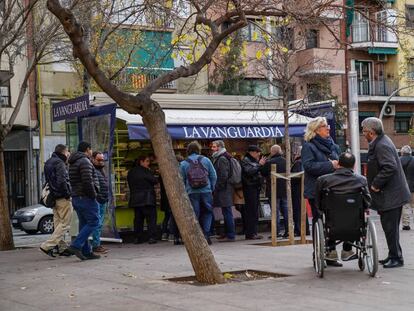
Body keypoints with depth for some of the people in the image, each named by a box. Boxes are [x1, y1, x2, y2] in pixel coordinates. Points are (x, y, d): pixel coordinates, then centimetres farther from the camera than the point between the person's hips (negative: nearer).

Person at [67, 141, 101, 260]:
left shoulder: (73, 163, 19)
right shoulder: (84, 161, -12)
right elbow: (88, 181, -22)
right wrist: (93, 195, -12)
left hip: (76, 197, 10)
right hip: (85, 197, -10)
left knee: (84, 224, 11)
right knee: (93, 222, -8)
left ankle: (86, 251, 11)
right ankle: (76, 245, -15)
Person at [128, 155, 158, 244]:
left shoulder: (131, 172, 12)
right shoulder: (145, 171, -10)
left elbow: (130, 185, 16)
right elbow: (155, 181, -9)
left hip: (135, 199, 7)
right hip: (147, 198, -7)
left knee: (138, 218, 10)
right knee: (151, 217, -2)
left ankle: (138, 238, 8)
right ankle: (152, 237, -7)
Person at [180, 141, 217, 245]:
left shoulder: (183, 164, 1)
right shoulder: (206, 160, 4)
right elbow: (214, 176, 5)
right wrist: (212, 188, 16)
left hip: (191, 193, 0)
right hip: (206, 192, 0)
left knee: (194, 215, 6)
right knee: (207, 213, 12)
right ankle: (206, 234, 3)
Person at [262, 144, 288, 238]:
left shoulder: (269, 162, -13)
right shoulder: (286, 161, 3)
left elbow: (263, 173, -1)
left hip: (274, 190, -4)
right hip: (285, 190, 4)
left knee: (276, 211, -1)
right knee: (286, 210, 10)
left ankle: (277, 231, -2)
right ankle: (288, 230, 8)